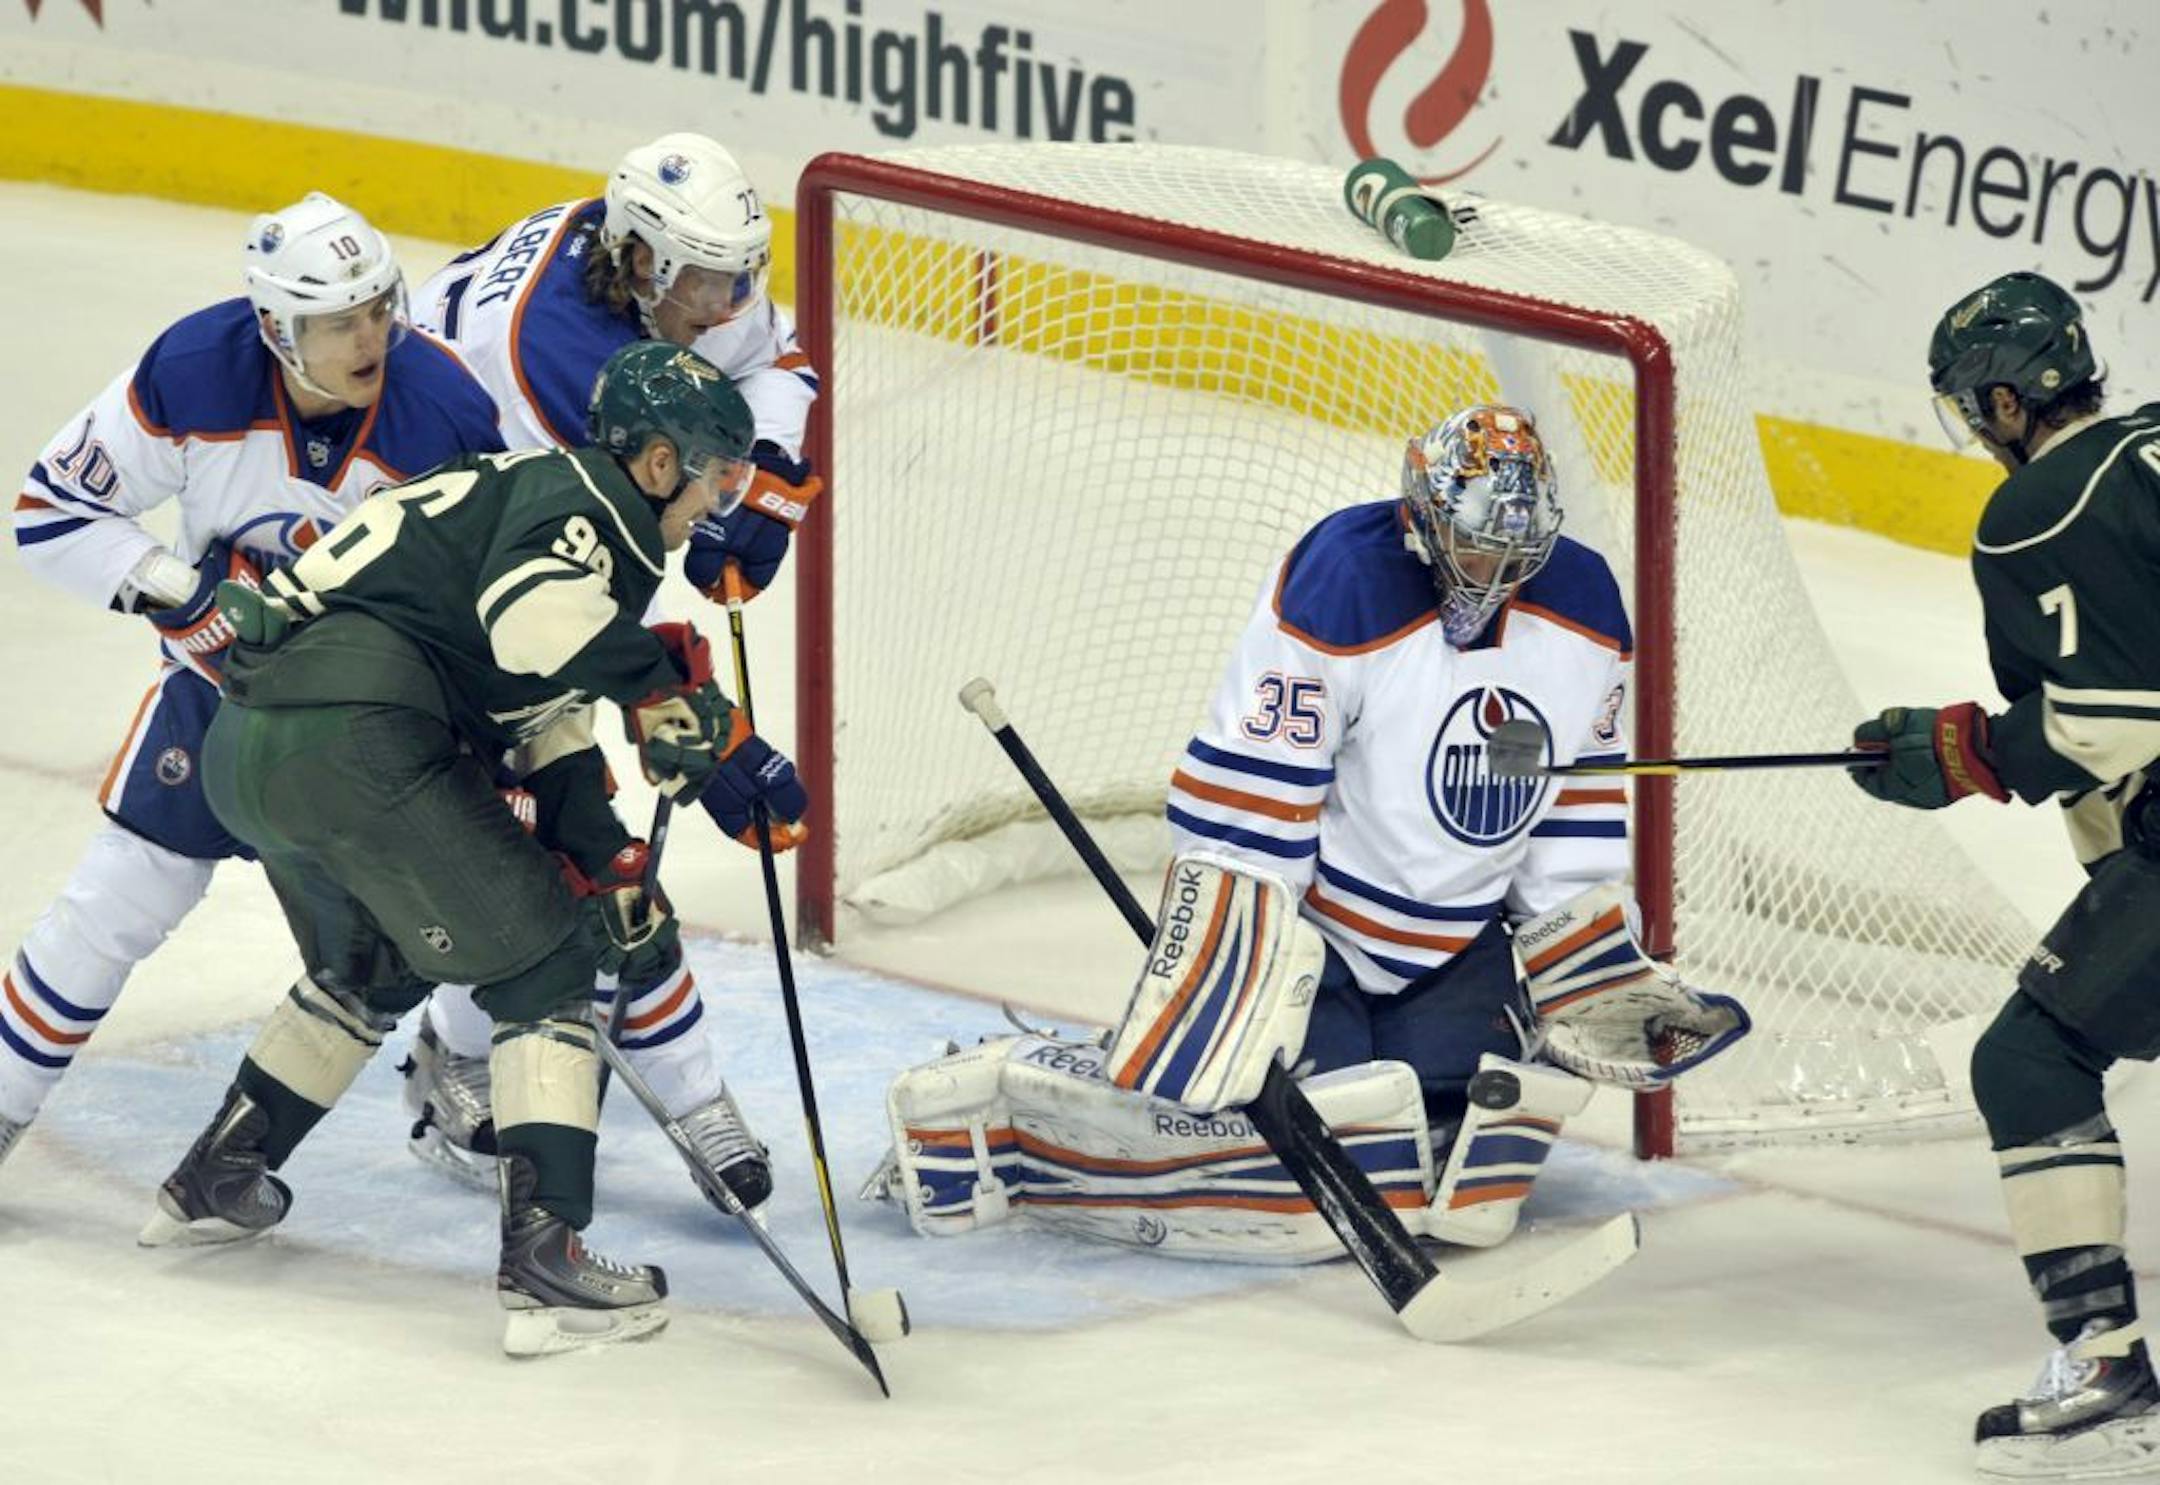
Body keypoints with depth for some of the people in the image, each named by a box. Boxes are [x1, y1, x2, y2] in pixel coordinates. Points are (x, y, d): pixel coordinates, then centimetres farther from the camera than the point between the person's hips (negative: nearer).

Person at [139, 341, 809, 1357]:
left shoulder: (545, 497, 27)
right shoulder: (580, 494, -3)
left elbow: (547, 719, 28)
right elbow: (534, 614, -25)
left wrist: (611, 867, 22)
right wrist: (669, 690, -15)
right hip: (348, 739, -10)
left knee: (372, 968, 33)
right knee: (544, 969, -1)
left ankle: (212, 1186, 41)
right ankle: (545, 1264, -10)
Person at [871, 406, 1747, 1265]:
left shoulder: (1583, 609, -2)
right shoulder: (1338, 588, -23)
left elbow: (1577, 810, 9)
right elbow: (1238, 825, -21)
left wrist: (1594, 984, 4)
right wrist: (1230, 989, -24)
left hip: (1456, 950, 6)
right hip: (1304, 926, -6)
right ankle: (969, 1109, -7)